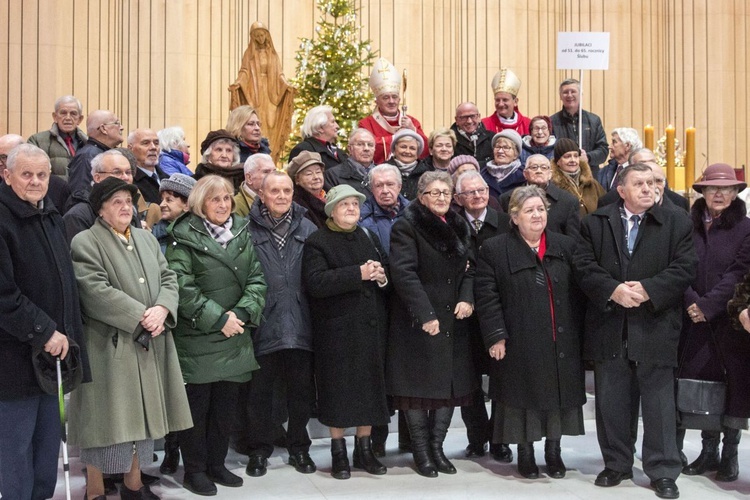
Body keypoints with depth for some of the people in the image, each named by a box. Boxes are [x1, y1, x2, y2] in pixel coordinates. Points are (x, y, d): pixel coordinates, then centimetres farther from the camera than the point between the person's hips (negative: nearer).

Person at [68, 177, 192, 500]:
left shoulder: (146, 238, 16)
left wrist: (161, 309, -11)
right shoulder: (85, 242, -6)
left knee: (142, 415, 12)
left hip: (150, 345, 6)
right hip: (109, 347, -6)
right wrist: (141, 317, -19)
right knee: (107, 420, -1)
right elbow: (96, 291, -18)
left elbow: (168, 278, 9)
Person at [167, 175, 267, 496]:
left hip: (234, 337, 5)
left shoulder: (242, 233, 10)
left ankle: (216, 464, 26)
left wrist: (242, 313, -10)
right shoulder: (185, 237, -6)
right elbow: (182, 286, -15)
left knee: (226, 403, 12)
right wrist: (218, 318, -16)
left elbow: (256, 279, 6)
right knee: (197, 405, 3)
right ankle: (194, 470, 16)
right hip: (196, 337, -5)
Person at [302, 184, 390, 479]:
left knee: (370, 386, 9)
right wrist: (359, 273, -22)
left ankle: (364, 448, 22)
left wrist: (382, 276, -9)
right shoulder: (317, 242, -4)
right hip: (337, 330, -5)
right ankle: (338, 452, 15)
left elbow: (391, 272, 15)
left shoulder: (369, 238, 15)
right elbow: (315, 282, -19)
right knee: (339, 389, 1)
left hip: (371, 326, 5)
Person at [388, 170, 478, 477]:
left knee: (451, 384, 8)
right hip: (417, 322, -6)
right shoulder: (406, 227, -7)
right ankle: (421, 451, 13)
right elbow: (404, 273, -16)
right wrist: (425, 314, -22)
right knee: (419, 385, 0)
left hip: (453, 322, 6)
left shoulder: (459, 227, 14)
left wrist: (467, 298, -4)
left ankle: (437, 447, 20)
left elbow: (469, 268, 16)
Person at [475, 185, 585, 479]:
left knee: (559, 393, 8)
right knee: (523, 396, 4)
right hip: (520, 344, -3)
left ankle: (553, 451, 25)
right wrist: (496, 336, -12)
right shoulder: (494, 250, -2)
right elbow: (487, 297, -6)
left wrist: (577, 331, 4)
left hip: (561, 344, 3)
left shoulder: (566, 247, 8)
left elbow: (578, 293, 9)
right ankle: (525, 453, 20)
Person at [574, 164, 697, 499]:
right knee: (611, 401, 10)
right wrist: (613, 290, -17)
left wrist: (647, 289, -17)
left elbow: (685, 267, -4)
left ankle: (663, 471, 14)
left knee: (659, 402, 3)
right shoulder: (595, 223, 7)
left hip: (655, 328, -1)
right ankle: (617, 464, 24)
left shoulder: (676, 223, 5)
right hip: (609, 328, 2)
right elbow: (584, 266, -2)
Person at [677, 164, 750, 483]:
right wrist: (691, 302, -13)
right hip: (696, 321, 2)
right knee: (703, 381, 6)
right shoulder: (688, 226, 5)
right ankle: (709, 450, 17)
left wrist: (707, 306, -17)